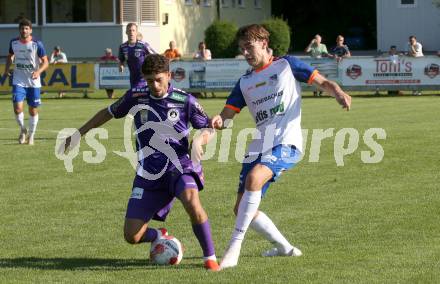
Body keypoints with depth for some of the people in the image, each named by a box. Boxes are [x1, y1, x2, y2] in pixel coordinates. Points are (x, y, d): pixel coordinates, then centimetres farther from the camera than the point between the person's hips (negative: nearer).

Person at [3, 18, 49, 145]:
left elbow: (45, 62, -7)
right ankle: (22, 129, 14)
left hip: (34, 82, -1)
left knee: (33, 110, 6)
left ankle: (31, 136, 25)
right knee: (17, 108, -14)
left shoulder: (37, 44, -10)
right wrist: (7, 68, 3)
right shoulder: (13, 43, -1)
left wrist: (38, 71, -25)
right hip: (18, 81, 1)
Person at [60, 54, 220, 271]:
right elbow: (108, 113, 17)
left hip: (180, 167, -3)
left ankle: (210, 257, -18)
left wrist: (200, 140, -18)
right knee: (132, 236, -6)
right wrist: (78, 134, 19)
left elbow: (208, 129, 5)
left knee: (191, 202, -37)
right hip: (149, 174, 3)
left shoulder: (184, 100, -6)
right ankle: (161, 237, 30)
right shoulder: (136, 97, 0)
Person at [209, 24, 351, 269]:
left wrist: (339, 94, -16)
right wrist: (218, 122, -13)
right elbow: (226, 116, 11)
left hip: (287, 142, -7)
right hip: (260, 146, 7)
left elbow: (323, 82, 6)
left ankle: (235, 247, -32)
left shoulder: (287, 65, 7)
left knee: (253, 177, -34)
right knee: (242, 209, 2)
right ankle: (284, 247, 21)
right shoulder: (245, 82, 18)